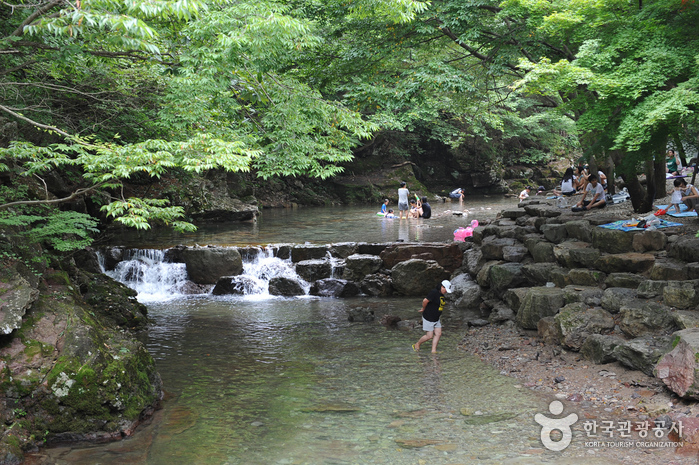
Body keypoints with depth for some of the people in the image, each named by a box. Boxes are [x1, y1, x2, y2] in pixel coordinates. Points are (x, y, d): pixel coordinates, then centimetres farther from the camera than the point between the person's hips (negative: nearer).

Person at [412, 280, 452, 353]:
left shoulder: (441, 294, 7)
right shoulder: (434, 292, -23)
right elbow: (425, 301, -27)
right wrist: (424, 309, -8)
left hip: (436, 319, 9)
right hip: (428, 318, -9)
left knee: (438, 334, 2)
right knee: (429, 336, 0)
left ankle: (433, 350, 6)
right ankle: (417, 345, 21)